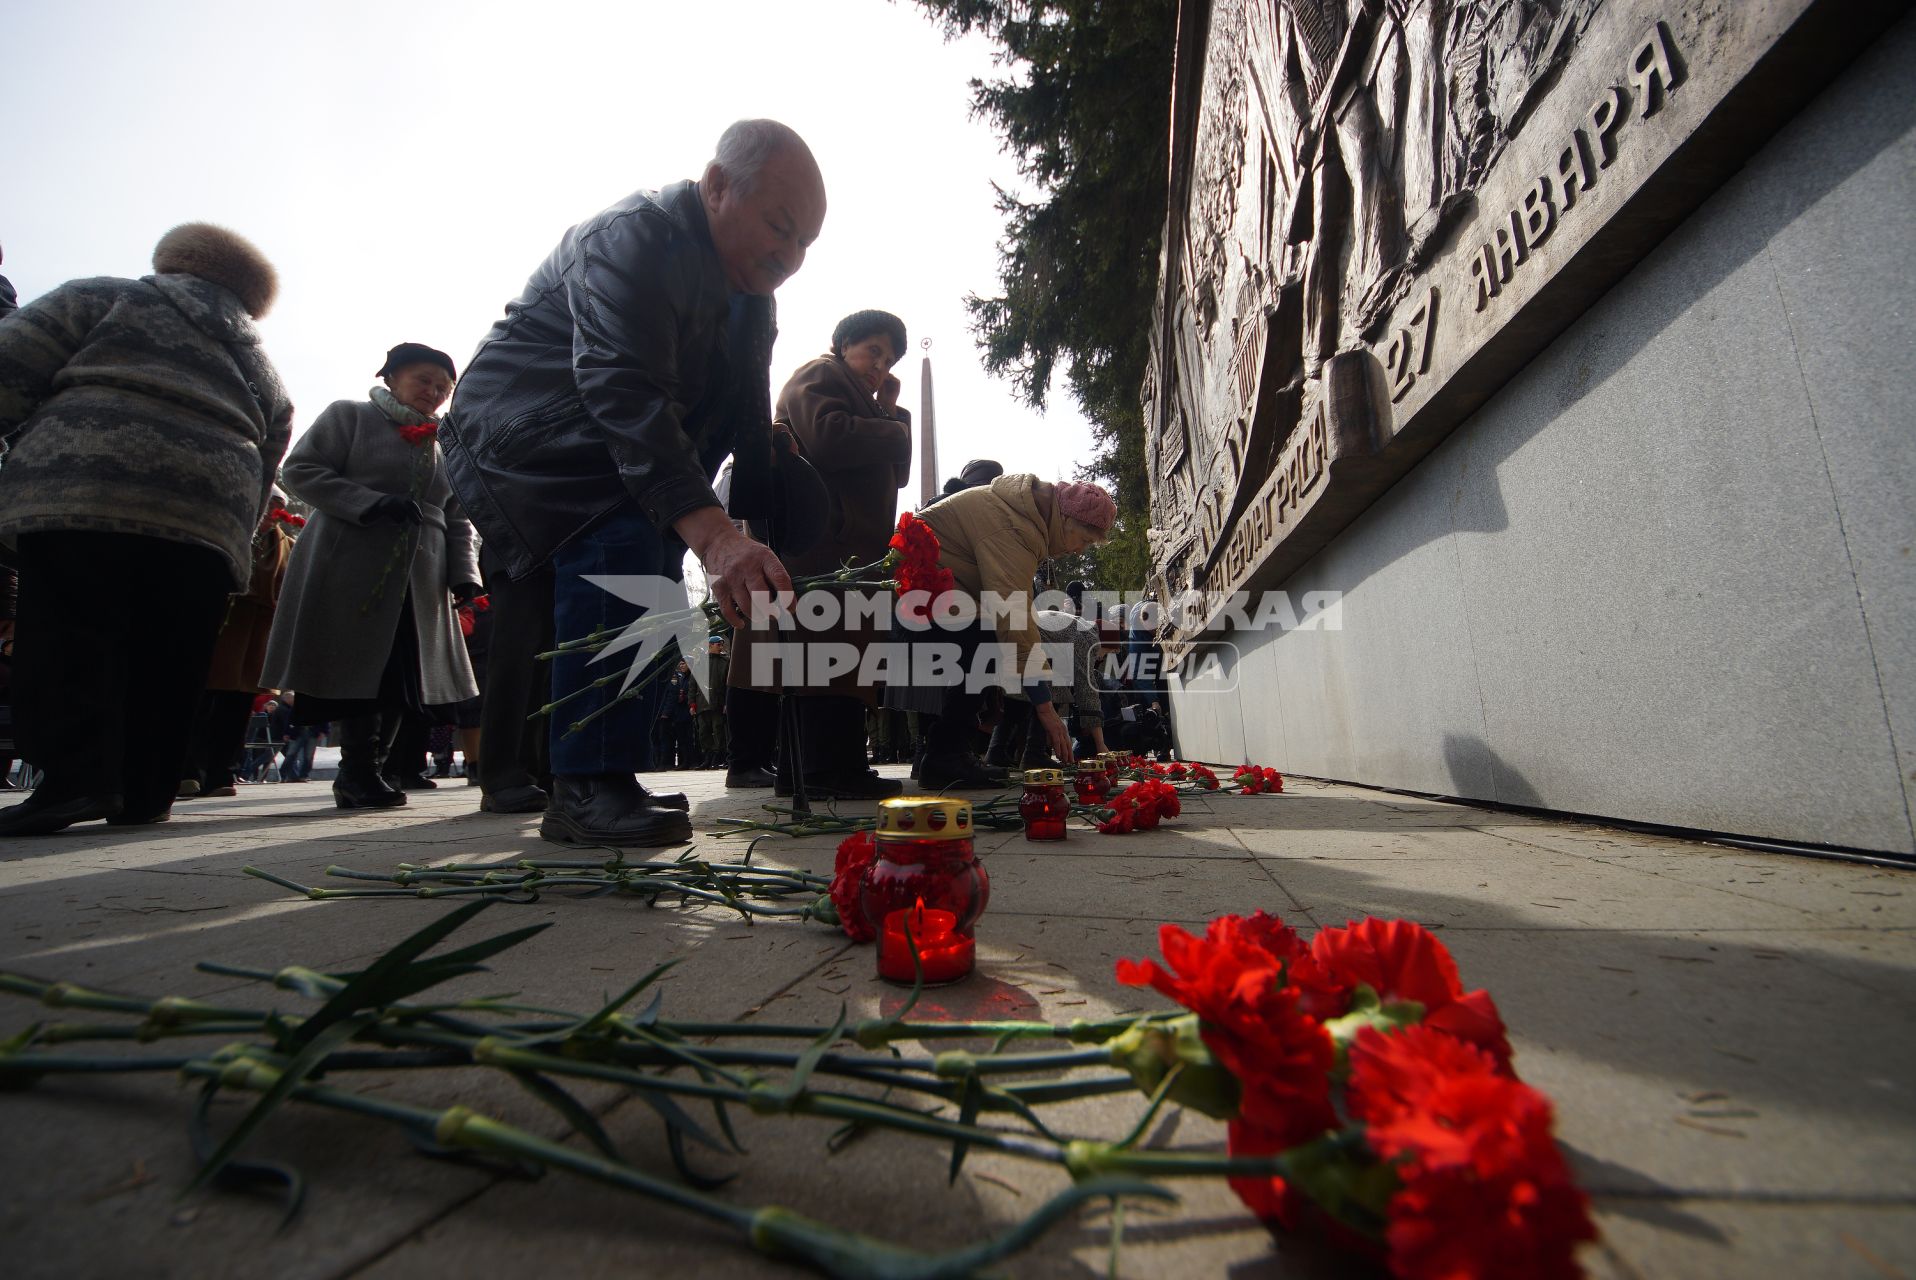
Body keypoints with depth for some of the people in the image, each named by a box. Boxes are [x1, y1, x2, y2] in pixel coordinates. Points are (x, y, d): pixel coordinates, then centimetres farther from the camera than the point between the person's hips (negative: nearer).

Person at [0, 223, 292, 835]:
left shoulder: (105, 297, 17)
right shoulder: (262, 370, 25)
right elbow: (263, 477, 20)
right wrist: (231, 542, 23)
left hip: (82, 487, -3)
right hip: (209, 513, 3)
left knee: (69, 642, -4)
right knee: (165, 659, 6)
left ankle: (75, 775, -14)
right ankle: (144, 790, 7)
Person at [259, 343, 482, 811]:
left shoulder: (445, 445, 21)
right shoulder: (350, 416, 8)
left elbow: (457, 518, 18)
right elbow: (299, 469, -1)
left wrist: (463, 573, 3)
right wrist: (369, 503, -16)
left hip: (420, 580, 4)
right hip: (350, 567, -4)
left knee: (404, 679, 0)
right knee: (358, 668, -6)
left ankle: (359, 775, 11)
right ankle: (360, 772, 5)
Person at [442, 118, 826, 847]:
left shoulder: (750, 294, 3)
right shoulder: (635, 238, -23)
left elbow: (747, 432, 0)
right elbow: (626, 394, -41)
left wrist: (767, 543, -11)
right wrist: (713, 535, -55)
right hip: (513, 438, -9)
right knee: (621, 529, -33)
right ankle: (589, 784, -31)